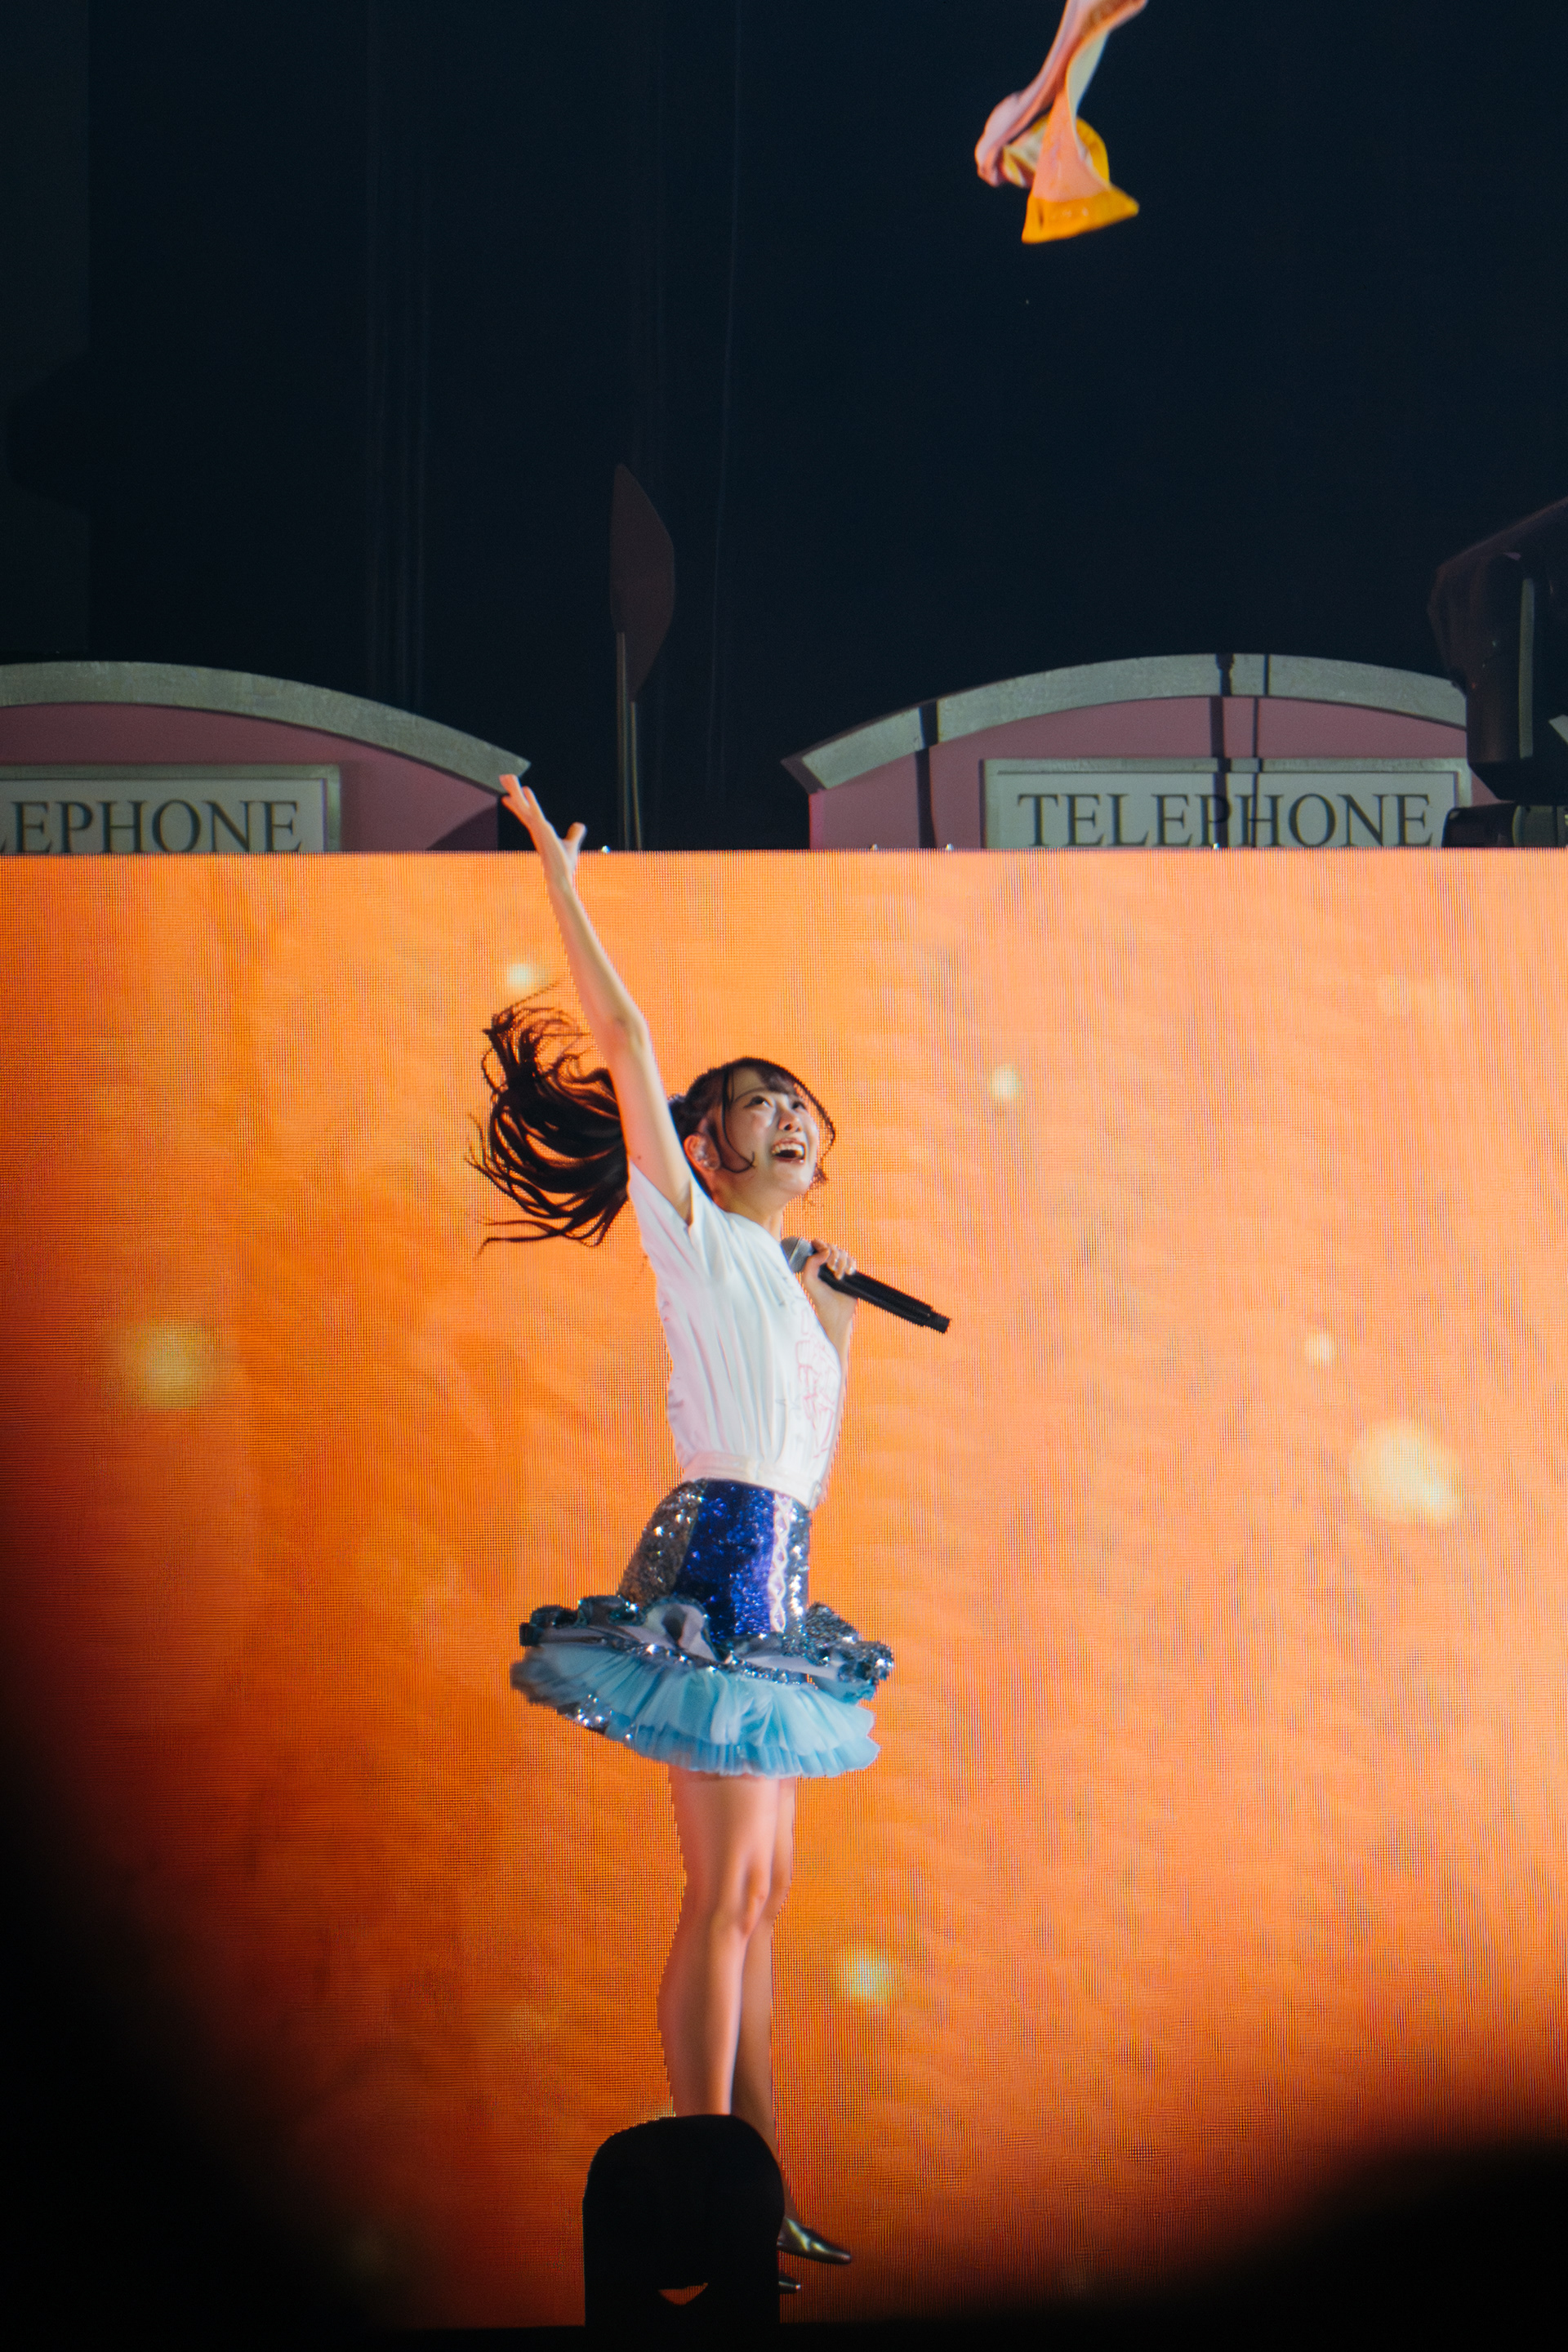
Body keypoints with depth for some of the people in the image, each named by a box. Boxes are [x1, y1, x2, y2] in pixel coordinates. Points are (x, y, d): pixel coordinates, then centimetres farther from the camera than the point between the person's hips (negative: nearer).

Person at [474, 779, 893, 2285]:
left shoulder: (790, 1277, 21)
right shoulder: (693, 1233, 0)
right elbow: (628, 1046, -8)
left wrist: (837, 1338, 15)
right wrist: (562, 890, -7)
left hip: (773, 1576, 9)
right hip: (719, 1554, -9)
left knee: (758, 1891, 8)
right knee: (726, 1889, -11)